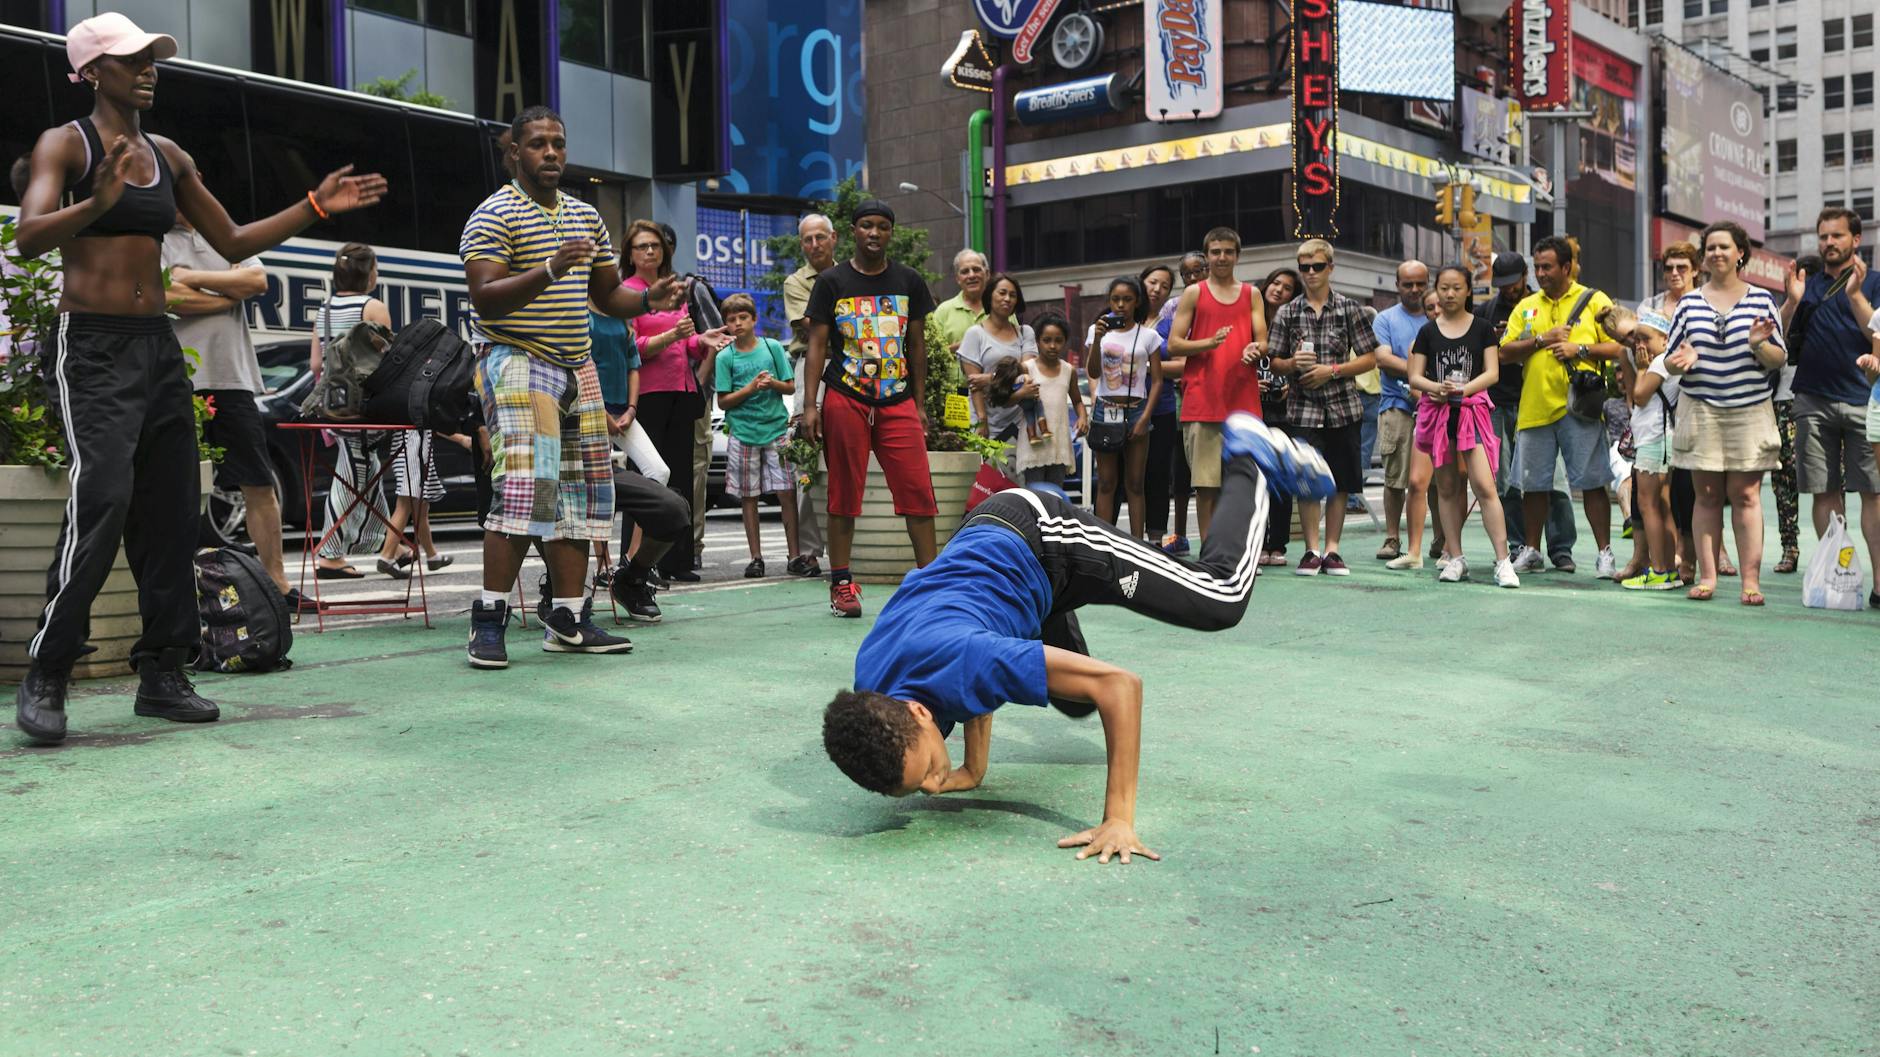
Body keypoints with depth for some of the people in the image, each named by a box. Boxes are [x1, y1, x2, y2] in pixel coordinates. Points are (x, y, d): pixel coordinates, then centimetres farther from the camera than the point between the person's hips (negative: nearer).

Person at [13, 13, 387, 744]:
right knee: (103, 499, -19)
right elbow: (29, 237, -18)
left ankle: (162, 673, 12)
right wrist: (98, 204, -36)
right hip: (91, 348, -6)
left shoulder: (169, 157, 15)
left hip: (158, 348, 7)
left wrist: (315, 207, 12)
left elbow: (233, 243, 19)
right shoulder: (65, 144, -3)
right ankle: (44, 678, -8)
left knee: (171, 511, 4)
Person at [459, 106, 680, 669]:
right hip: (518, 362, -7)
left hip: (578, 366, 8)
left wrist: (648, 298, 0)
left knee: (578, 493, 6)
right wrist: (550, 270, -29)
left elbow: (607, 294, 21)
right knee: (526, 487, -18)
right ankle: (488, 621, -11)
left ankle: (568, 620, 12)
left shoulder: (585, 216, 17)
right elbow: (485, 297, -16)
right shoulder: (494, 215, -5)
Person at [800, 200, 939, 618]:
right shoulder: (832, 281, 4)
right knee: (844, 491, 3)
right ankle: (841, 584, 9)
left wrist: (920, 405, 12)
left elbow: (916, 344, 15)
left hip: (898, 402, 2)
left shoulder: (909, 281, 11)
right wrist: (810, 404, -6)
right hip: (844, 400, -2)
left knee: (918, 489, -6)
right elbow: (817, 344, 2)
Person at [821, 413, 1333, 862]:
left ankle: (1248, 459, 24)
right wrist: (973, 770, -4)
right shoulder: (869, 693, -22)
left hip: (1044, 533, -6)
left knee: (1222, 598, 1)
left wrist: (1119, 820, -40)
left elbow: (1120, 684, -39)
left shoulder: (962, 661, -42)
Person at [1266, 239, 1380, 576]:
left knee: (1339, 483, 4)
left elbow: (1369, 359, 3)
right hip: (1303, 408, 0)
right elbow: (1274, 362, 10)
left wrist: (1332, 371, -10)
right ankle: (1311, 550, 7)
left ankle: (1332, 549, 13)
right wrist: (1294, 364, -12)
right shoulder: (1287, 313, 7)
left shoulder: (1349, 308, 4)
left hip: (1342, 408, 0)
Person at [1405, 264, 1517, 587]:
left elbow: (1492, 372, 0)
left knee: (1484, 485, -12)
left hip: (1472, 410, -2)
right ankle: (1455, 558, 14)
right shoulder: (1428, 331, 10)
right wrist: (1437, 387, -15)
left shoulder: (1481, 328, 6)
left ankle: (1503, 561, -13)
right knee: (1447, 487, 7)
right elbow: (1415, 377, 6)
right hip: (1436, 412, 2)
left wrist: (1464, 389, -16)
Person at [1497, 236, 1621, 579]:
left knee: (1592, 482, -3)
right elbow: (1506, 351, 7)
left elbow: (1619, 346, -1)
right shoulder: (1526, 306, 15)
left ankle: (1605, 553, 5)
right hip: (1534, 406, 4)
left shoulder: (1595, 301, 4)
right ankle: (1530, 551, 21)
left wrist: (1579, 349, -12)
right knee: (1533, 483, 9)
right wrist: (1540, 340, -7)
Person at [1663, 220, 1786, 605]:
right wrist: (1680, 361, -12)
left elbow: (1779, 360, 4)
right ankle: (1707, 576, 6)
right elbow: (1669, 359, 11)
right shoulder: (1690, 302, 9)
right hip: (1700, 411, 1)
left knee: (1747, 494, -3)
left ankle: (1751, 580, -3)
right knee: (1707, 495, 2)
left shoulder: (1761, 299, 5)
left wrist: (1759, 345, -17)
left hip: (1750, 412, -1)